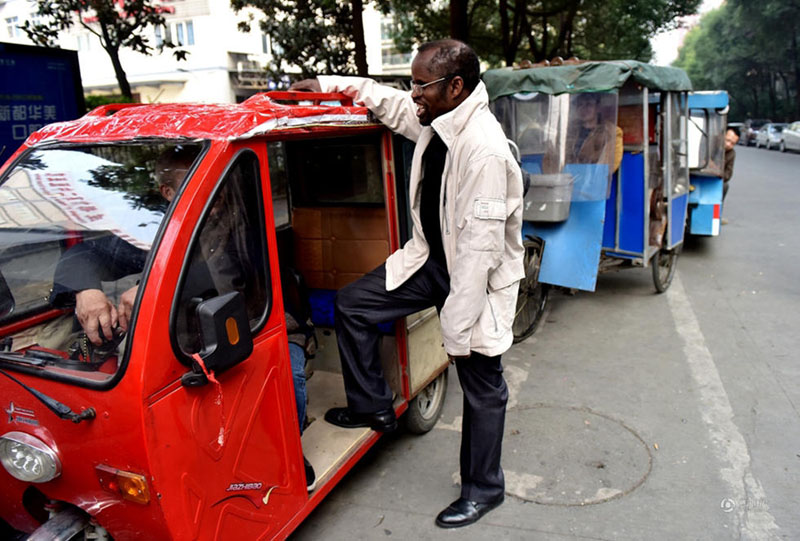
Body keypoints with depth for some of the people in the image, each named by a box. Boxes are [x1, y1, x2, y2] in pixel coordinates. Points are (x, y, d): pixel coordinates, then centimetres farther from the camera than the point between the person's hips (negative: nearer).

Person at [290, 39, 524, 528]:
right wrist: (324, 84, 10)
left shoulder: (484, 149, -30)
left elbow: (480, 245, -30)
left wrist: (457, 327, -27)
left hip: (478, 277, -8)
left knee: (482, 389, 7)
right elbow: (386, 99, 16)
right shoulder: (434, 120, -4)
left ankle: (483, 490, 29)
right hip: (431, 256, 9)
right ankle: (374, 408, 24)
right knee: (352, 303, 8)